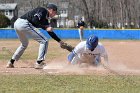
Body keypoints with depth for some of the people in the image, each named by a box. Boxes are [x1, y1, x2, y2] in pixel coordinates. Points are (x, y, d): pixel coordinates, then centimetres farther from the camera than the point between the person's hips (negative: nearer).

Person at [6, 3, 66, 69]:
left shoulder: (45, 18, 24)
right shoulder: (43, 10, -2)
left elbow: (50, 31, 30)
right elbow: (34, 20, -17)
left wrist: (59, 41, 31)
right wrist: (45, 27, -14)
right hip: (24, 24, -10)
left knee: (24, 44, 33)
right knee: (44, 41, -5)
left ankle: (11, 63, 33)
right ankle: (39, 63, -8)